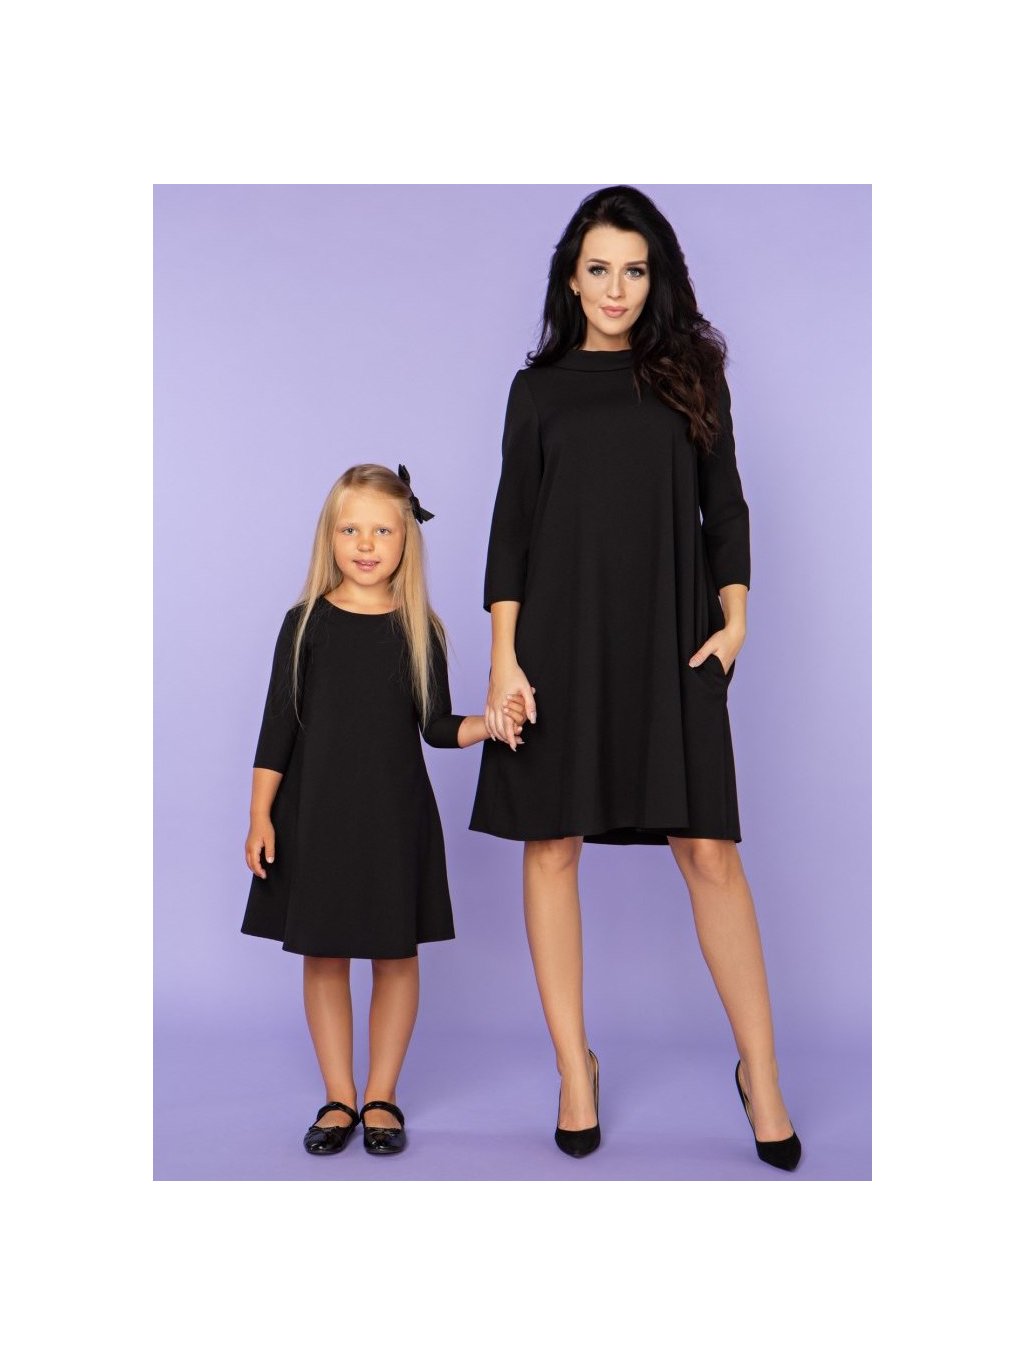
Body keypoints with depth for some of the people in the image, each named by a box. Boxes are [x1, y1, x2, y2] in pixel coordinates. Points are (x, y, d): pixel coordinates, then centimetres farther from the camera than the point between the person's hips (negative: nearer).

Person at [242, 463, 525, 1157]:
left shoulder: (420, 630, 0)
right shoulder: (307, 623, -2)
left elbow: (437, 726, 2)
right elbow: (278, 726, -1)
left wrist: (485, 724, -18)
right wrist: (261, 815, -4)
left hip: (396, 814, 0)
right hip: (315, 813, 0)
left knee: (396, 954, 7)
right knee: (323, 954, 7)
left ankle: (381, 1097, 22)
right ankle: (338, 1098, 21)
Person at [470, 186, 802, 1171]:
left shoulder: (691, 373, 12)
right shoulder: (540, 386, 10)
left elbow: (724, 505, 10)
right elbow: (512, 523, 5)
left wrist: (733, 616, -5)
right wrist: (504, 660, -4)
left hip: (668, 641, 0)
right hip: (561, 637, 1)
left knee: (709, 851, -4)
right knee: (551, 846, 2)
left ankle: (759, 1073, 8)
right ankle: (574, 1068, 15)